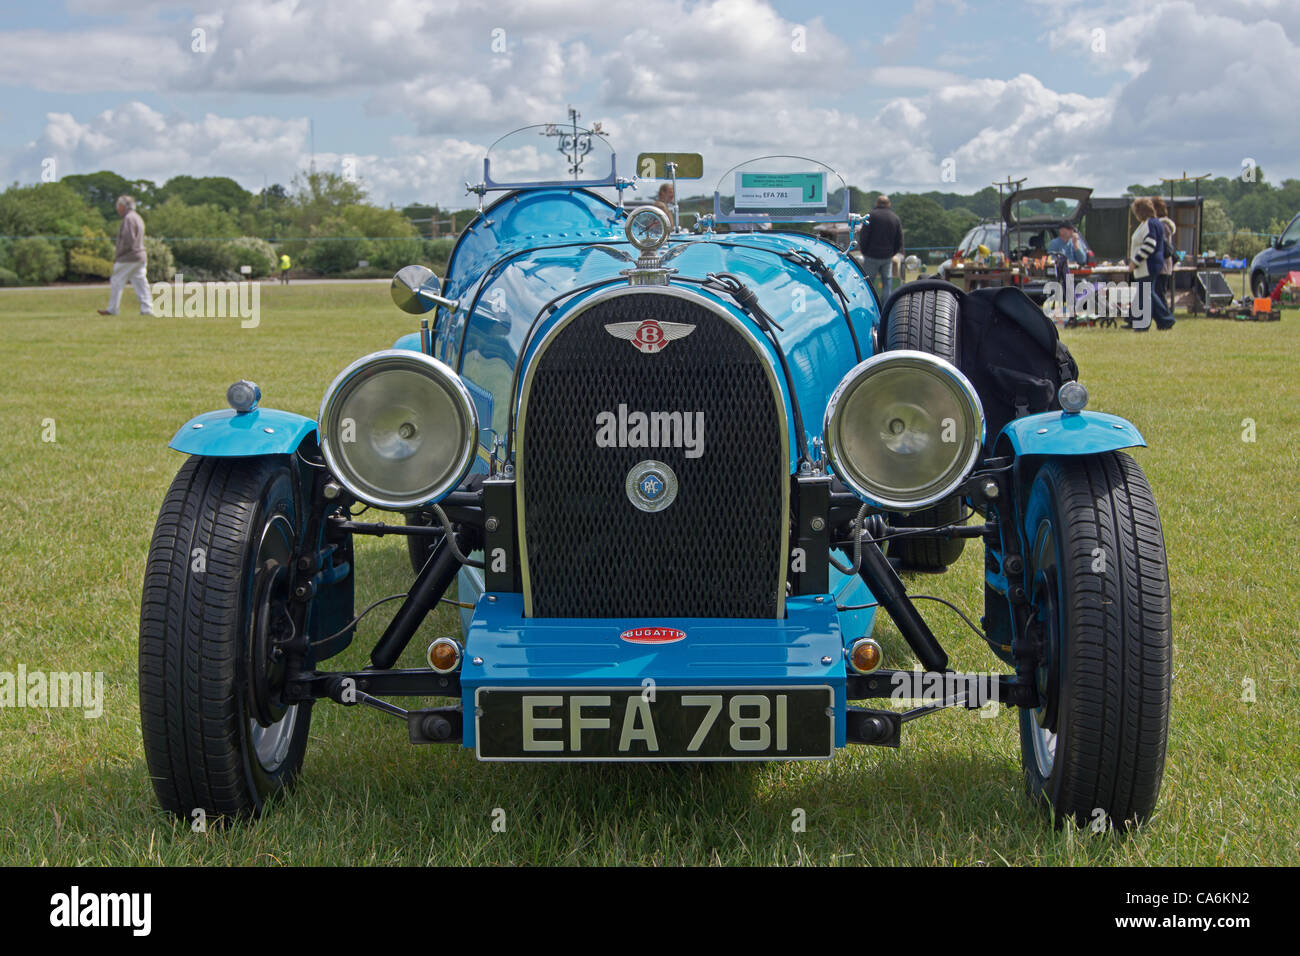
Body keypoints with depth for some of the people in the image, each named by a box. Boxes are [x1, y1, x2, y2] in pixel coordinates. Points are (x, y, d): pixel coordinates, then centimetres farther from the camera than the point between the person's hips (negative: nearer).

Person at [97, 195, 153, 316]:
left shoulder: (128, 218, -13)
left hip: (128, 258, -9)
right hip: (140, 257, 9)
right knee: (140, 283, 5)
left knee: (116, 282, 0)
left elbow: (127, 240, -21)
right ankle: (147, 309, 0)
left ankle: (112, 309, 4)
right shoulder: (138, 218, 18)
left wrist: (117, 254, -11)